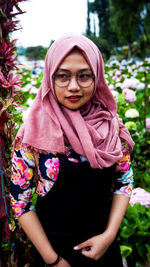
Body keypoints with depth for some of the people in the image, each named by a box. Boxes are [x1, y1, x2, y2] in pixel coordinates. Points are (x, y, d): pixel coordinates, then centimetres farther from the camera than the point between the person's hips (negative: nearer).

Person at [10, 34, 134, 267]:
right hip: (53, 246, -2)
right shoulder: (34, 133, -17)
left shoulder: (112, 126, -9)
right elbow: (20, 199, -12)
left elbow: (124, 181, 1)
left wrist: (109, 234, -10)